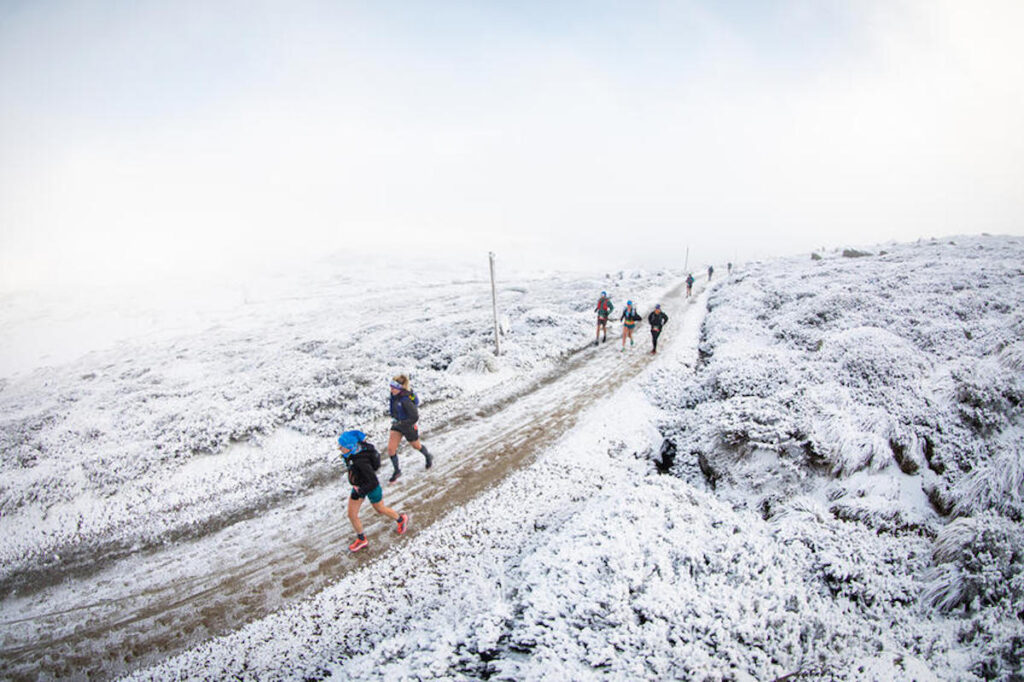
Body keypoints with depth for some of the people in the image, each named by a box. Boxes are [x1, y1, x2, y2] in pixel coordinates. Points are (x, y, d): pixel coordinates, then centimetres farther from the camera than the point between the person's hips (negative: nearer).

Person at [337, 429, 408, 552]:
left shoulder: (361, 462, -39)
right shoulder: (356, 448, -17)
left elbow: (374, 482, -33)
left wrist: (360, 492, -25)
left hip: (371, 487, -7)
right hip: (358, 486, 7)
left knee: (380, 509, 22)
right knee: (352, 515, 12)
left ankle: (401, 519, 50)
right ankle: (361, 540, 36)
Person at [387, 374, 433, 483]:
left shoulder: (406, 400, -34)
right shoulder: (395, 395, -11)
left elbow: (414, 418, -30)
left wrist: (401, 423, -28)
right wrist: (394, 418, 11)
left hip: (408, 426, -6)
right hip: (397, 424, 6)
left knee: (416, 446, 21)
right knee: (390, 448, 2)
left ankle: (428, 457, 52)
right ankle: (397, 471, 23)